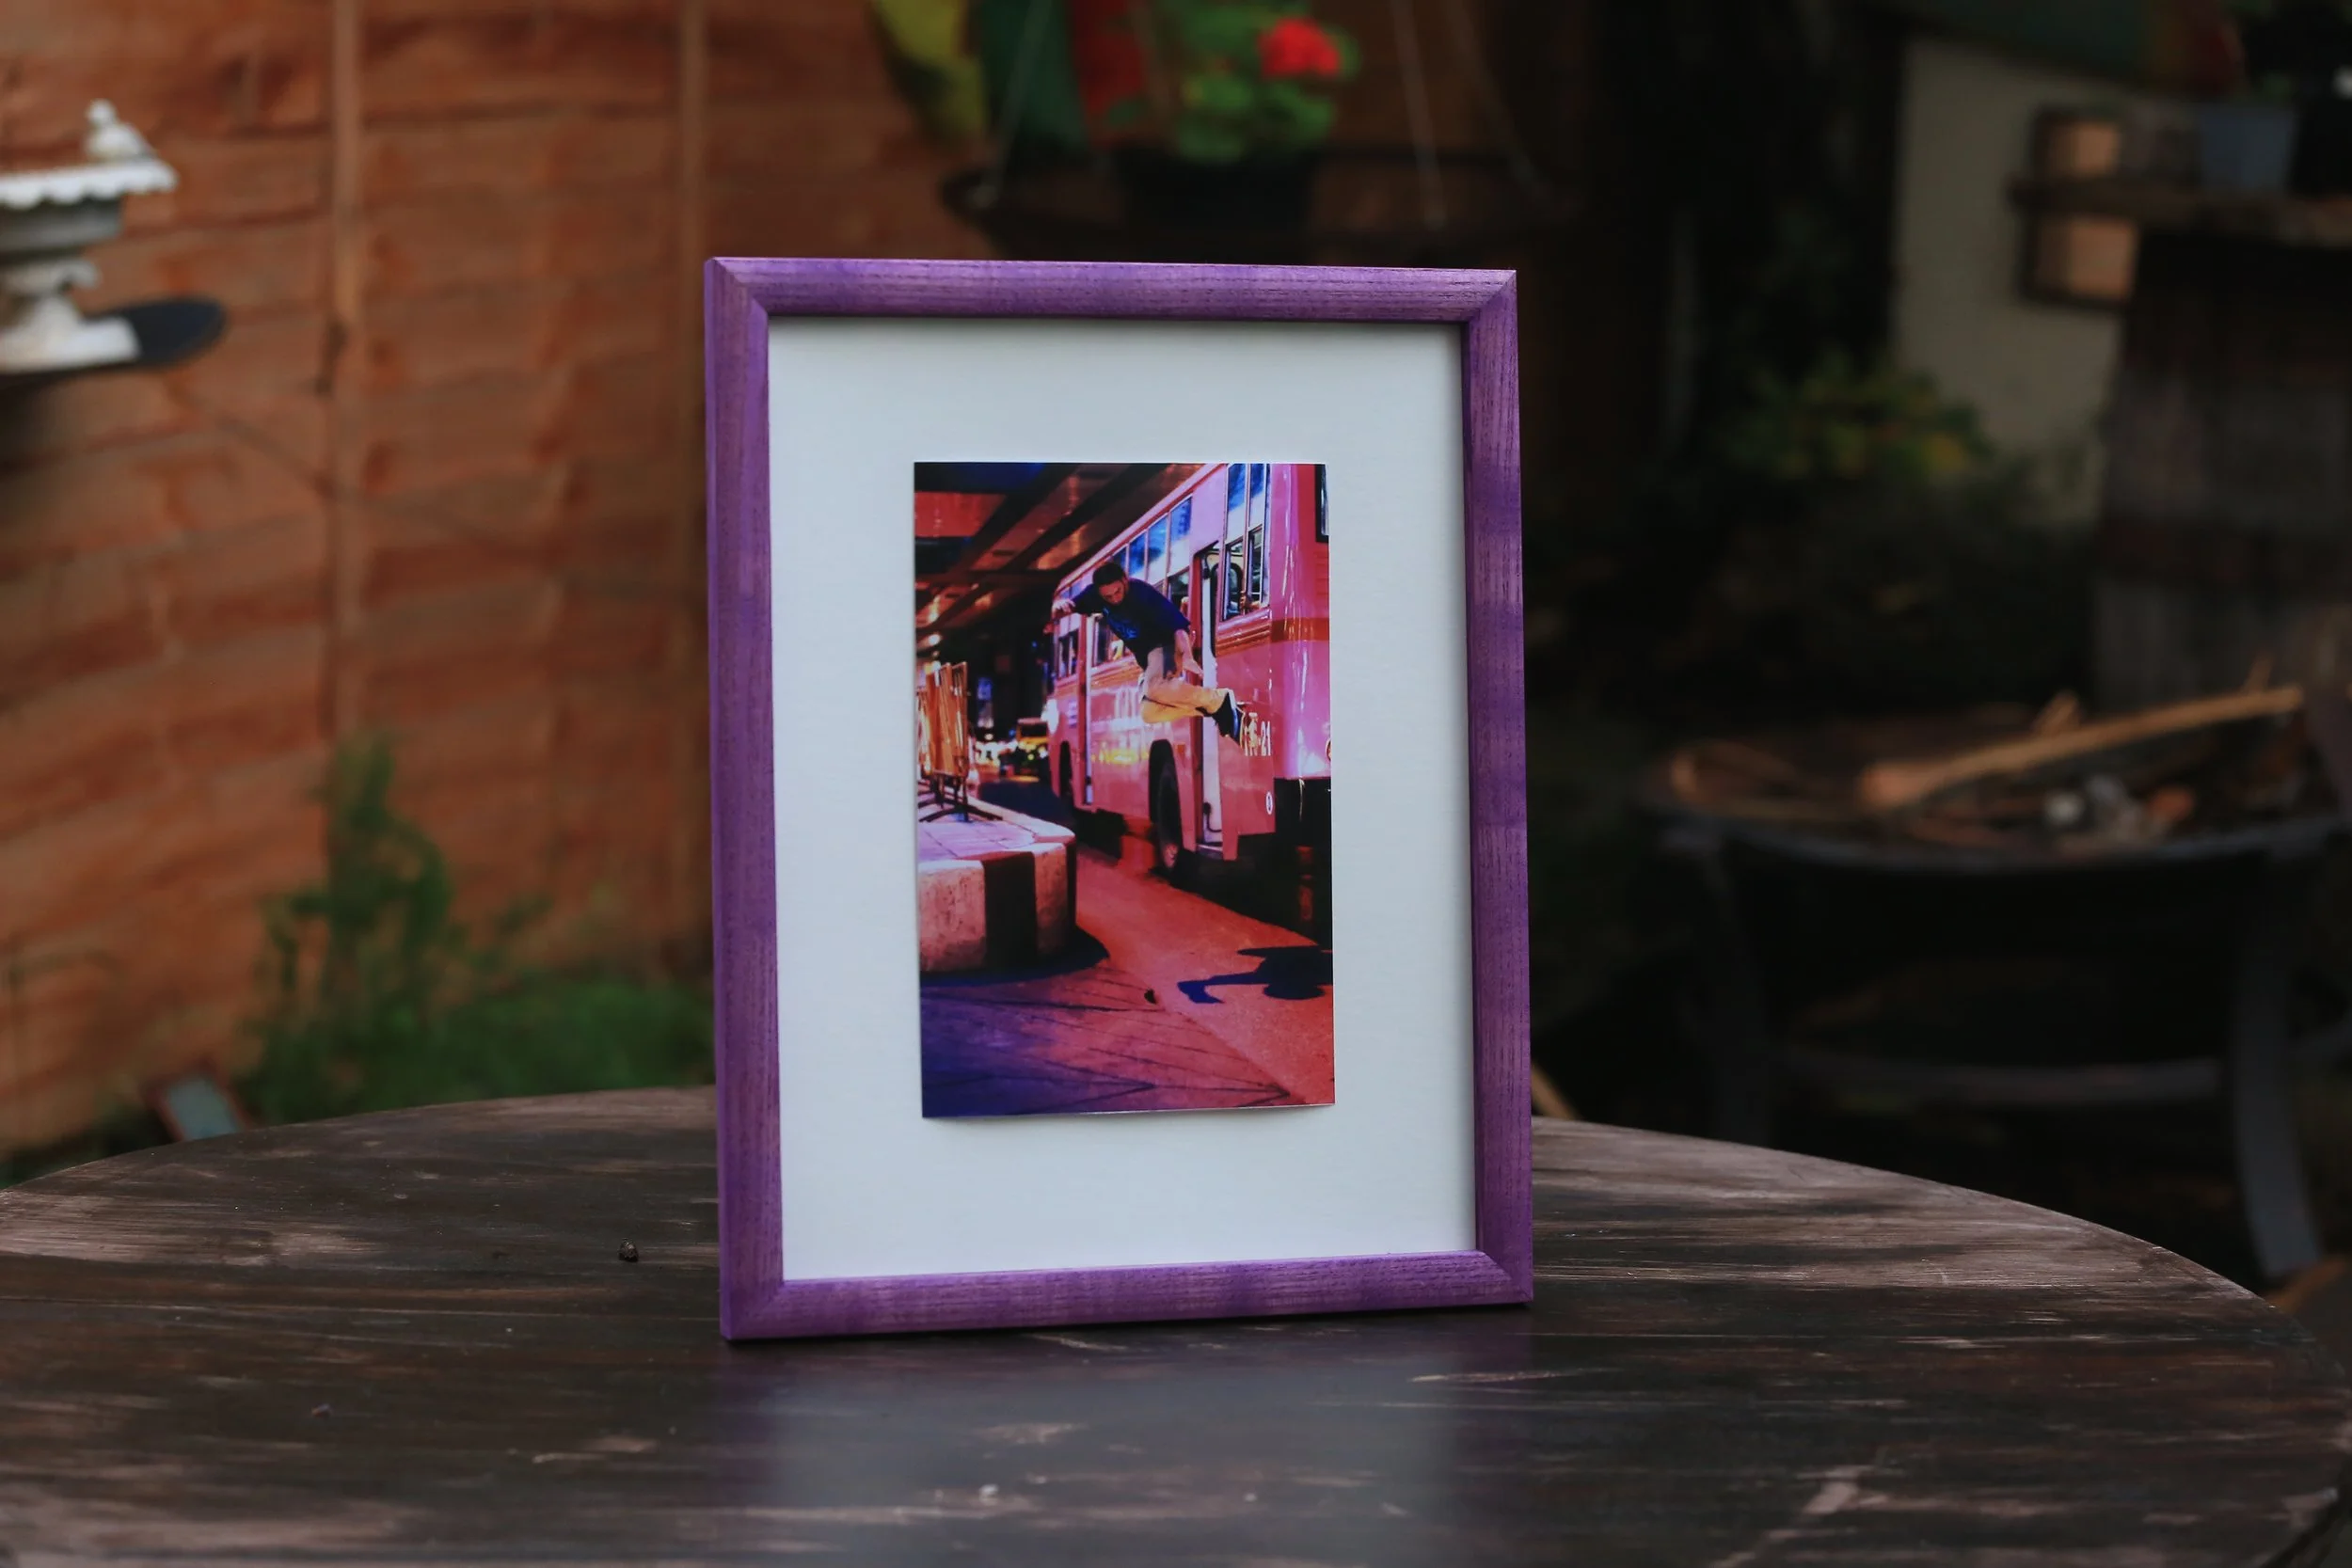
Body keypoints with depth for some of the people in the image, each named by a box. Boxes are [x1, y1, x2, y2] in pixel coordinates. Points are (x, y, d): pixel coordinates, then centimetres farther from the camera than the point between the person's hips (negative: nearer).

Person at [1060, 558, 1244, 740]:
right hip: (1146, 654, 8)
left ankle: (1219, 700, -24)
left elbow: (1178, 625, -32)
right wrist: (1063, 607, -23)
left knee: (1154, 688, -35)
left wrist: (1186, 657, -48)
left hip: (1166, 644, -8)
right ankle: (1215, 710, -2)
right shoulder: (1095, 595, -9)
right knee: (1150, 713, -2)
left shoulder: (1143, 594, -26)